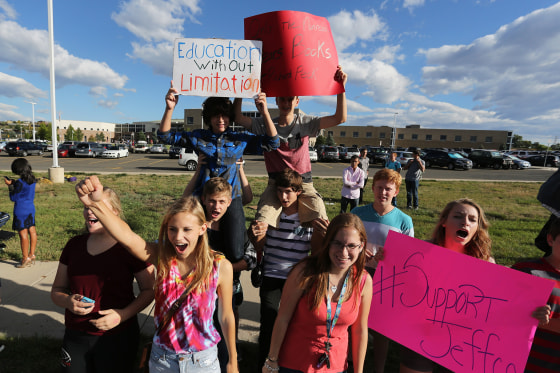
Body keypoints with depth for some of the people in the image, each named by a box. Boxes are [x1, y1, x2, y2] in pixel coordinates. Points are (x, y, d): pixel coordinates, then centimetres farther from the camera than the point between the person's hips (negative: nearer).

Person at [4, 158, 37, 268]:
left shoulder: (20, 182, -19)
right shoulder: (32, 180, 4)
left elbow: (13, 198, -9)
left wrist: (10, 185, 0)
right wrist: (14, 183, 14)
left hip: (21, 210, -8)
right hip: (31, 208, 8)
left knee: (23, 233, -1)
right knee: (32, 231, 11)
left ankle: (25, 259, 7)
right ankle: (32, 255, 21)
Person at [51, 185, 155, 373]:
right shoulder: (74, 245, 2)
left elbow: (149, 290, -7)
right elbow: (57, 290, 9)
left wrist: (123, 314, -21)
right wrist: (68, 301, -12)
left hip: (118, 338, -4)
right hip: (75, 336, 4)